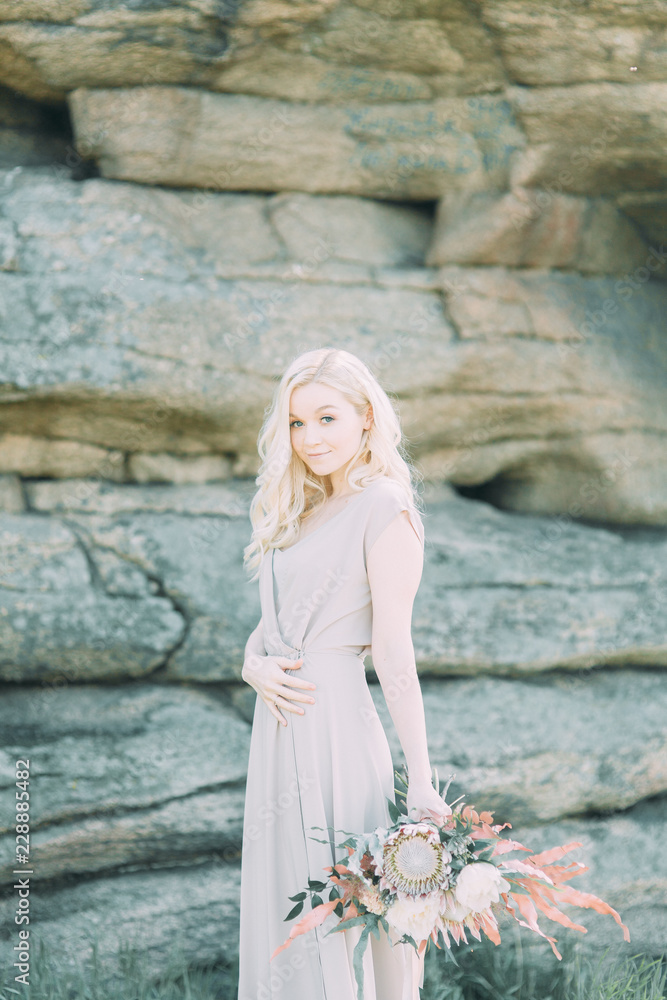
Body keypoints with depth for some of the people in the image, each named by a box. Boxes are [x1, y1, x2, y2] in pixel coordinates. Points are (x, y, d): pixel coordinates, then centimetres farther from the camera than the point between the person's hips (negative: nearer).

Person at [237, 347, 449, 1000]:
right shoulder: (300, 512, 17)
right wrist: (254, 666, -5)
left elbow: (394, 656, -13)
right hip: (280, 727, 8)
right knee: (282, 918, 12)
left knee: (337, 921, -4)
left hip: (334, 727, -8)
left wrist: (420, 781, -15)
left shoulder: (383, 507, -8)